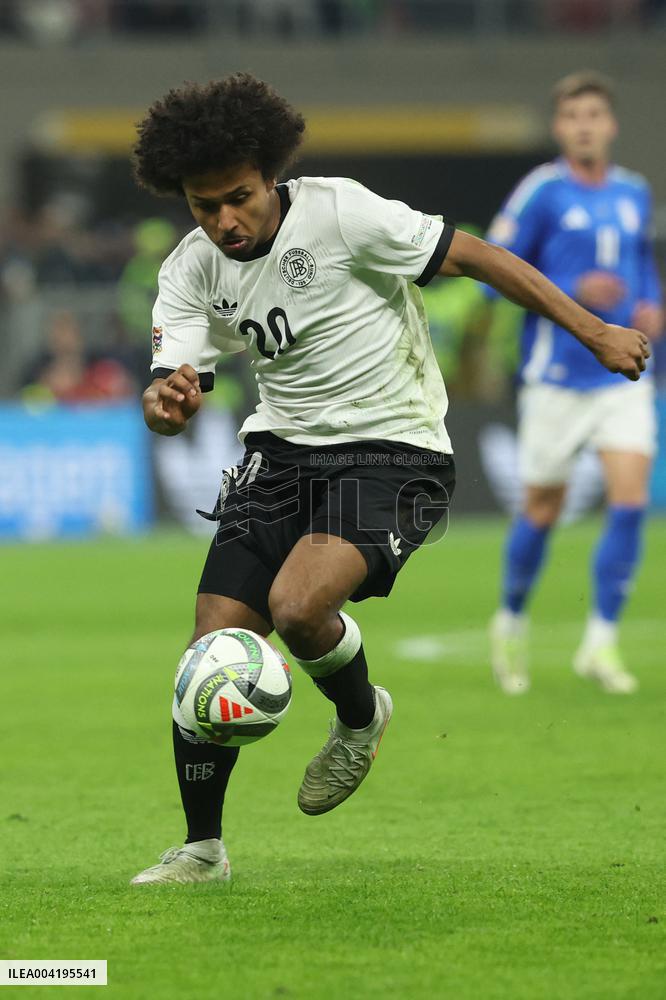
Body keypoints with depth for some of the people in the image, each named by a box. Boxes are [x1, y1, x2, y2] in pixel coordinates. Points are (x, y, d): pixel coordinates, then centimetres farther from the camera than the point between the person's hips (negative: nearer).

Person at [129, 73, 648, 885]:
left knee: (297, 606, -28)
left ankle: (360, 717, 7)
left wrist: (595, 333, -9)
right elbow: (170, 403, -7)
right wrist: (165, 402, -34)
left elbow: (476, 258, -11)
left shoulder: (339, 213, -18)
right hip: (282, 450, 5)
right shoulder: (189, 272, -2)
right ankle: (201, 849, 11)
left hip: (393, 451, -5)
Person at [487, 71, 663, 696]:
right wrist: (574, 292, -19)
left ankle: (600, 644, -3)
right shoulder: (542, 192, -8)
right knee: (542, 510, 5)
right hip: (558, 378, -4)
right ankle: (511, 621, 30)